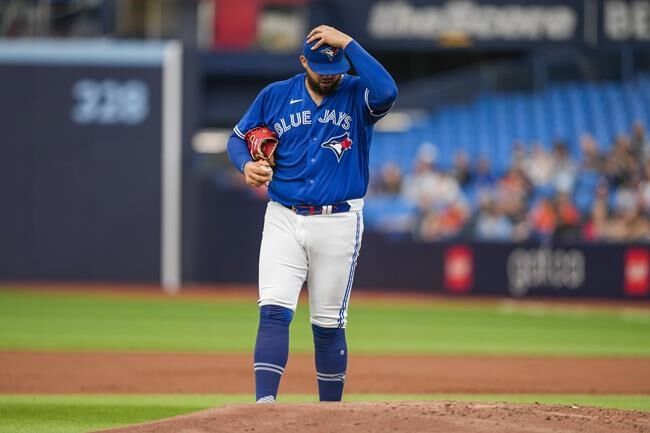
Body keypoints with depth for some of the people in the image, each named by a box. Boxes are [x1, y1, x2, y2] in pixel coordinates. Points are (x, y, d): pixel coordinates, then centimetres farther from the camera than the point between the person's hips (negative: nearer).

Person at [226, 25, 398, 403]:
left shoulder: (357, 96, -3)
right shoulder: (275, 96, 4)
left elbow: (387, 92, -26)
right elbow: (239, 137, 14)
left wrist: (348, 44, -23)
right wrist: (247, 165, -8)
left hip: (338, 225, -1)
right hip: (284, 219, 1)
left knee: (329, 325, 7)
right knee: (274, 311, -14)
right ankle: (265, 405, -20)